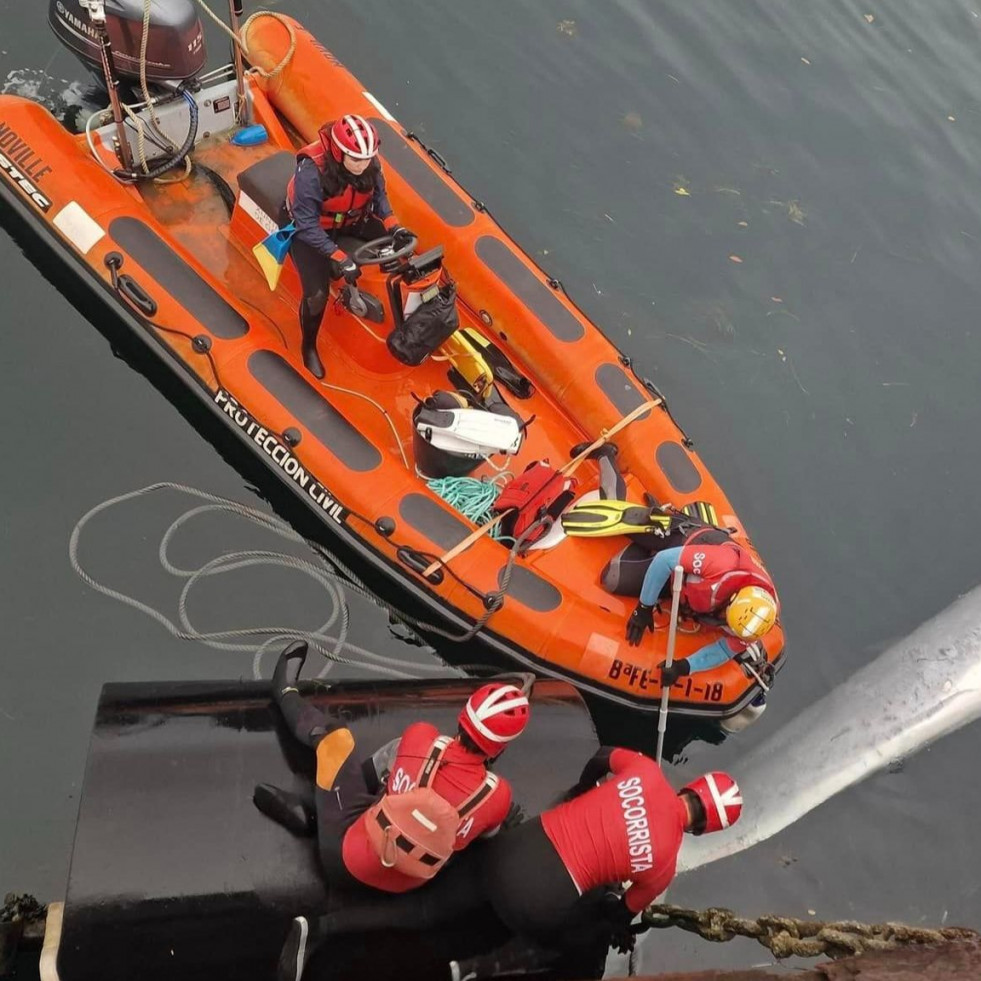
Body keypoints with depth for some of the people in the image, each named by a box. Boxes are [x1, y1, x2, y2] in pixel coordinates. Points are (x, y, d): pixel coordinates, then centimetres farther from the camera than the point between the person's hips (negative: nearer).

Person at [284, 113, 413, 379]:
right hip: (311, 230, -6)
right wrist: (339, 257, -39)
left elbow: (378, 194, -1)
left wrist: (393, 226, -18)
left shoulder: (369, 163, -20)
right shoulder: (312, 171, -37)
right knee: (317, 294, -19)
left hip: (351, 221, 6)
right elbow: (307, 226, -33)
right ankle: (308, 347, 10)